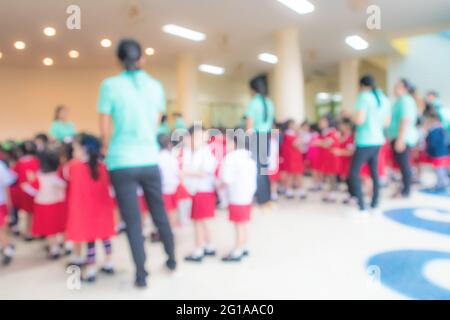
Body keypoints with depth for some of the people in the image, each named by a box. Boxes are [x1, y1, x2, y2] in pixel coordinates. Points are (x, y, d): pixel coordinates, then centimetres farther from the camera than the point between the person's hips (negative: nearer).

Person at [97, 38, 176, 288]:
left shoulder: (110, 85, -5)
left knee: (133, 221, 5)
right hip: (150, 160, 3)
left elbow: (105, 130, -2)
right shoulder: (155, 86, 4)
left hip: (122, 162, -3)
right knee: (160, 214, 17)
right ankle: (172, 260, 32)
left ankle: (141, 274, 15)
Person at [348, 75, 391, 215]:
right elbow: (387, 122, 16)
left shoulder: (364, 97, -10)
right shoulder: (383, 98, 12)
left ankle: (361, 207, -9)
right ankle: (375, 204, 21)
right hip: (378, 141, 8)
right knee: (374, 173, 15)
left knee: (354, 173, -5)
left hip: (365, 142, -8)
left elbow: (359, 120, -19)